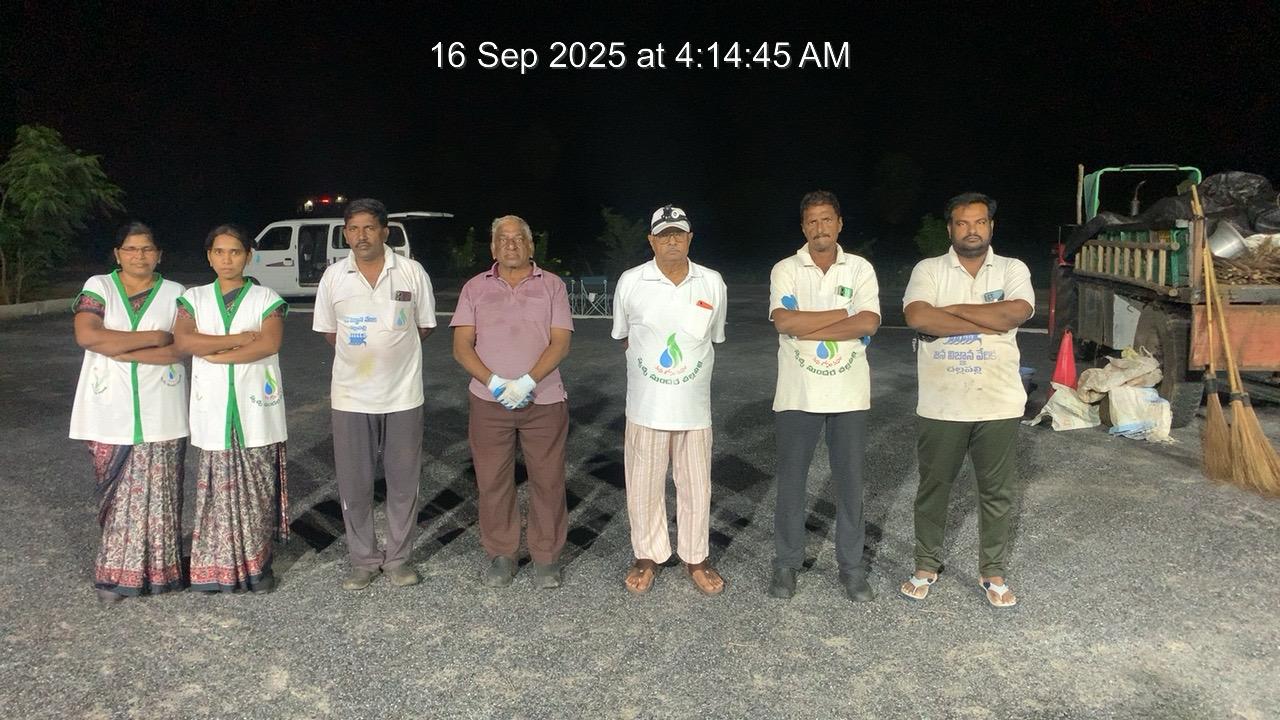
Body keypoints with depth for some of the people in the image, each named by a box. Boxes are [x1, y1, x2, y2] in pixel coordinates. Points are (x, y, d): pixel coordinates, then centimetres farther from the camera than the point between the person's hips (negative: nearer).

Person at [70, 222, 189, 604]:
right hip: (110, 412, 0)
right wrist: (154, 336, -15)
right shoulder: (98, 286, 4)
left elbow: (181, 348, -7)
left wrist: (121, 350, -15)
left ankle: (157, 568, 15)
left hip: (160, 413, 0)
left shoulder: (175, 293, 5)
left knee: (157, 494, 3)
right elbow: (86, 335, -13)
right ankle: (116, 572, 14)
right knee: (117, 494, 4)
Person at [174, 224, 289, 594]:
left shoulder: (267, 299, 3)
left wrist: (213, 353, -10)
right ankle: (217, 567, 13)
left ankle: (258, 564, 14)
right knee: (217, 489, 3)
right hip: (213, 409, 2)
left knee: (257, 489, 4)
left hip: (256, 408, -1)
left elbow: (269, 344, -13)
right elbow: (182, 341, -8)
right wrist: (239, 339, -13)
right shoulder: (194, 298, 10)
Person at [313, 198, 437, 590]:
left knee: (404, 481, 7)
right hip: (350, 396, 1)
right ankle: (363, 560, 23)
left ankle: (398, 558, 23)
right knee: (354, 484, 8)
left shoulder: (412, 272, -4)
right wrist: (361, 356, 8)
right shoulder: (334, 276, 0)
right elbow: (329, 330, 11)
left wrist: (393, 354, 6)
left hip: (403, 394, -1)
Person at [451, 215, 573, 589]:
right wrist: (495, 383, -14)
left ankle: (546, 557, 19)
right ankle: (501, 555, 22)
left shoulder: (552, 285, 4)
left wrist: (527, 382, -17)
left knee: (547, 481, 4)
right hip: (489, 402, 1)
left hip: (544, 402, -1)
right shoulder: (475, 288, 7)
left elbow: (560, 343, -4)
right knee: (492, 482, 7)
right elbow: (462, 347, 0)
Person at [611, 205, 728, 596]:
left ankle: (696, 558, 27)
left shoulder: (712, 283, 1)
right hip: (645, 406, -1)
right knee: (644, 486, 9)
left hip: (694, 406, 1)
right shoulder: (631, 282, -3)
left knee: (696, 487, 10)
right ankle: (647, 556, 27)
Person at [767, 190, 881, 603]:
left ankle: (852, 566, 23)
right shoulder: (785, 270, 0)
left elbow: (868, 324, -12)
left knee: (849, 481, 9)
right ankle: (786, 563, 22)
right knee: (791, 480, 8)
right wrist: (844, 313, -12)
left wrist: (807, 329, -14)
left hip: (849, 394, 1)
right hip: (797, 394, -1)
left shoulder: (860, 269, 3)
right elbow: (784, 321, -17)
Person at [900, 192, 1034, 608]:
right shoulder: (929, 270, -1)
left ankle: (992, 573, 28)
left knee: (997, 493, 11)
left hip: (998, 405, 1)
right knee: (932, 489, 12)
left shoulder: (1013, 270, 3)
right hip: (940, 406, -1)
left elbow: (1016, 312, -16)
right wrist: (988, 323, -16)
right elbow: (918, 317, -19)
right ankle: (927, 566, 29)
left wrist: (954, 309, -11)